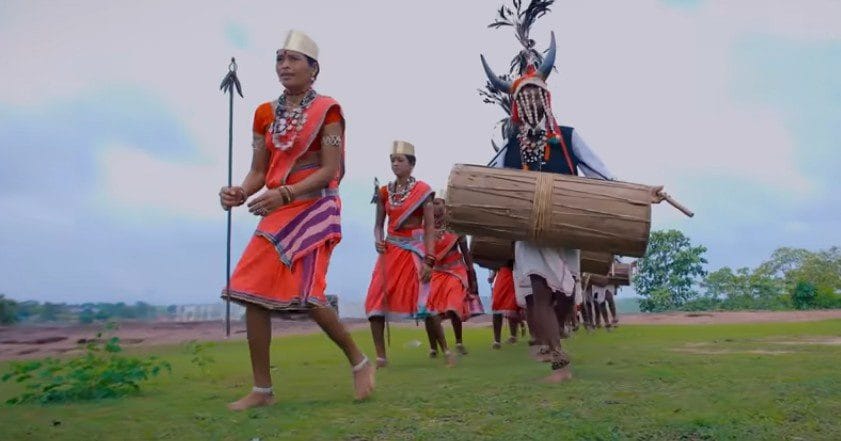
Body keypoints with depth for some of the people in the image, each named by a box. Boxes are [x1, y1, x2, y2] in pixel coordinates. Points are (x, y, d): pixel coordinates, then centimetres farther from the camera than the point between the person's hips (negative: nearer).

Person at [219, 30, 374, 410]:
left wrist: (285, 194, -24)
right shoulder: (265, 114, 12)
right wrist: (240, 193, -12)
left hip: (314, 209, -6)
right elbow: (259, 170, 11)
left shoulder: (326, 110, -4)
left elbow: (330, 171, -12)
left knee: (306, 295, -15)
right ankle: (262, 389, 8)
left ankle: (360, 363, 9)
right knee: (253, 293, -2)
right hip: (277, 212, 6)